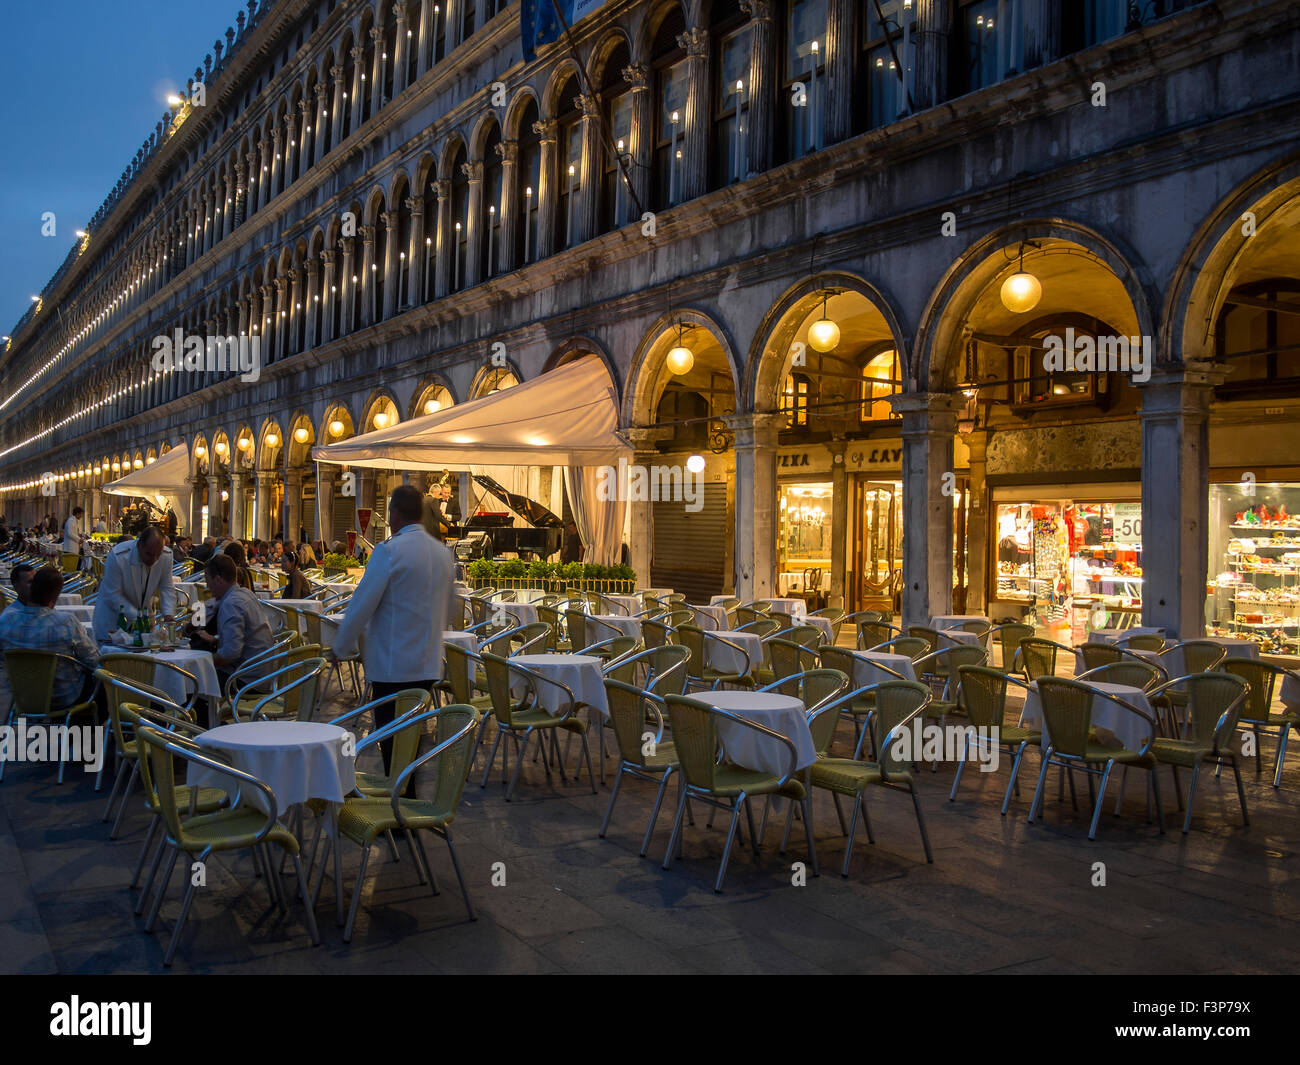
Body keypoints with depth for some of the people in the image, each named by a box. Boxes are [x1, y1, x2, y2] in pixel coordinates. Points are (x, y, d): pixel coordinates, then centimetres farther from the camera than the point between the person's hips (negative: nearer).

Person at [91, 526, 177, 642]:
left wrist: (168, 616, -20)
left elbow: (167, 589, -5)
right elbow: (112, 595, -23)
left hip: (142, 612, 4)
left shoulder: (166, 556, -17)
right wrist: (137, 618, -30)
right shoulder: (117, 556, -29)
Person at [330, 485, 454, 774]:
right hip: (428, 665, 7)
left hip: (392, 665, -7)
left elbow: (362, 604, -10)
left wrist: (340, 648, 3)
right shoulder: (444, 553, 9)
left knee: (392, 742, 0)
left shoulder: (389, 551, -13)